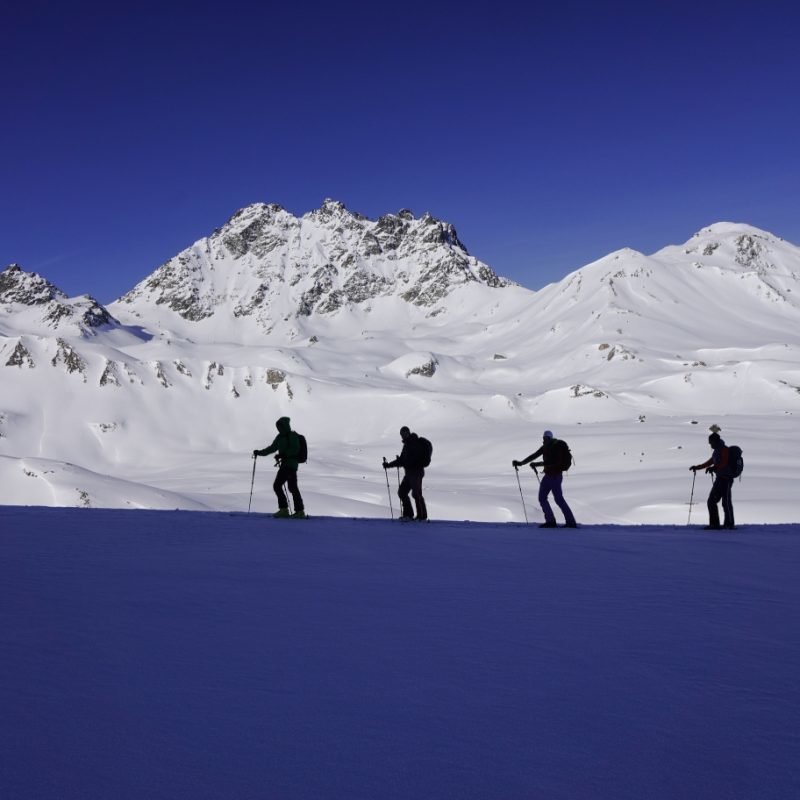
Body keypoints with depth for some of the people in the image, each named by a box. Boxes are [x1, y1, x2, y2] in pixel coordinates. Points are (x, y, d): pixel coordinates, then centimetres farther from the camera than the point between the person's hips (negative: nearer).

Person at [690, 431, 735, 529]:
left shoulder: (724, 450, -8)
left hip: (726, 478, -10)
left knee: (726, 502, -10)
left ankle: (730, 524, -5)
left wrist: (714, 468, -36)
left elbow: (724, 463, -23)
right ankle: (714, 524, 11)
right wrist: (697, 467, 35)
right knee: (711, 501, 8)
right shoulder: (716, 451, 20)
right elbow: (710, 462, 33)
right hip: (719, 478, 10)